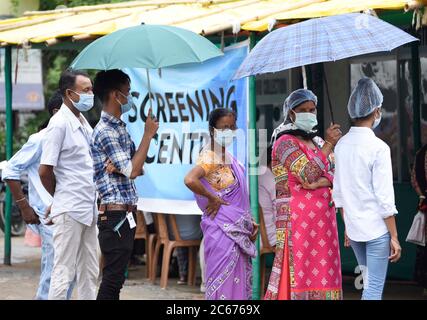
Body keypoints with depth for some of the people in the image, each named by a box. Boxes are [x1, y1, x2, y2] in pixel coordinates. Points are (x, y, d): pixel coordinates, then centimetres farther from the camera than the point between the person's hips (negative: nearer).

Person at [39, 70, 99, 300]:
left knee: (89, 273, 11)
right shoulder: (60, 124, -13)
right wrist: (60, 198, 2)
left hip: (88, 210, 9)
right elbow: (45, 170, -13)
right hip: (69, 211, -8)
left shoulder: (83, 123, 14)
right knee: (64, 272, -5)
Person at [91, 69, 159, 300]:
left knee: (116, 277, 10)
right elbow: (132, 171, -17)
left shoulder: (120, 128, 16)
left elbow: (136, 168, 16)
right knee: (113, 278, -9)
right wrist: (148, 135, -10)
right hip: (115, 214, -10)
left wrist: (122, 166, -7)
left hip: (127, 215, 10)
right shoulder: (105, 132, -14)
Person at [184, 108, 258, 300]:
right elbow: (190, 180, -33)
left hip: (237, 231, 9)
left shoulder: (228, 158, 13)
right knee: (224, 285, -7)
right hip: (222, 231, -9)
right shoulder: (210, 157, -13)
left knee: (238, 283, 11)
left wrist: (250, 222, 14)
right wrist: (212, 199, -21)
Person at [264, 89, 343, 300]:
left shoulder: (318, 142, 18)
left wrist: (319, 182, -13)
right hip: (297, 220, -7)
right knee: (297, 273, -9)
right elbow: (308, 174, -16)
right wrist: (329, 144, -12)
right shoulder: (285, 142, -5)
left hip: (323, 219, 7)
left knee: (322, 272, 2)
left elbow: (335, 174, 7)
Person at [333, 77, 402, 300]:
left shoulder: (341, 145, 3)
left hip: (353, 229, 6)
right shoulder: (378, 148, -15)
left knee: (369, 282, 20)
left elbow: (338, 192, 9)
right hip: (376, 229, -6)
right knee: (374, 288, -2)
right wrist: (394, 237, -8)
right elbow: (385, 198, -14)